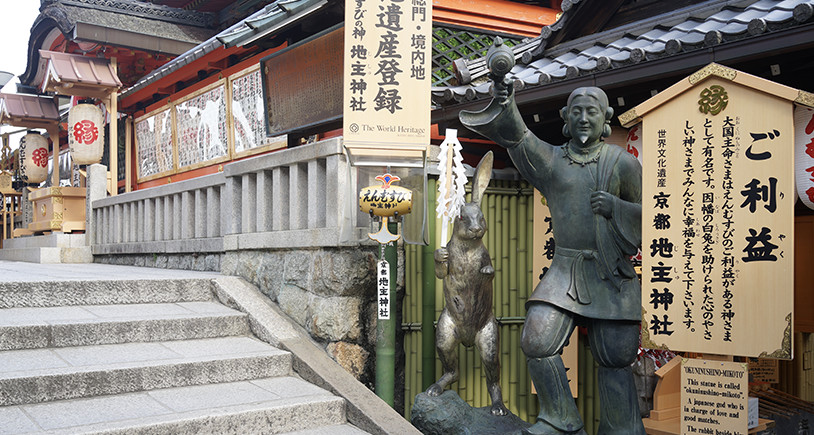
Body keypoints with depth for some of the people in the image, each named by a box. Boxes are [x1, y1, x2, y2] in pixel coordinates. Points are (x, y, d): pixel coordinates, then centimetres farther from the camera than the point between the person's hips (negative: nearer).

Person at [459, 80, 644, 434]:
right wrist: (505, 103, -29)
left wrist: (615, 207, -16)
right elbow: (514, 134, -9)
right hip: (565, 270, 2)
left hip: (612, 275, -1)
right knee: (537, 343, -10)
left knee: (616, 358, 3)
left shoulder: (623, 163, 1)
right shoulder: (551, 159, 6)